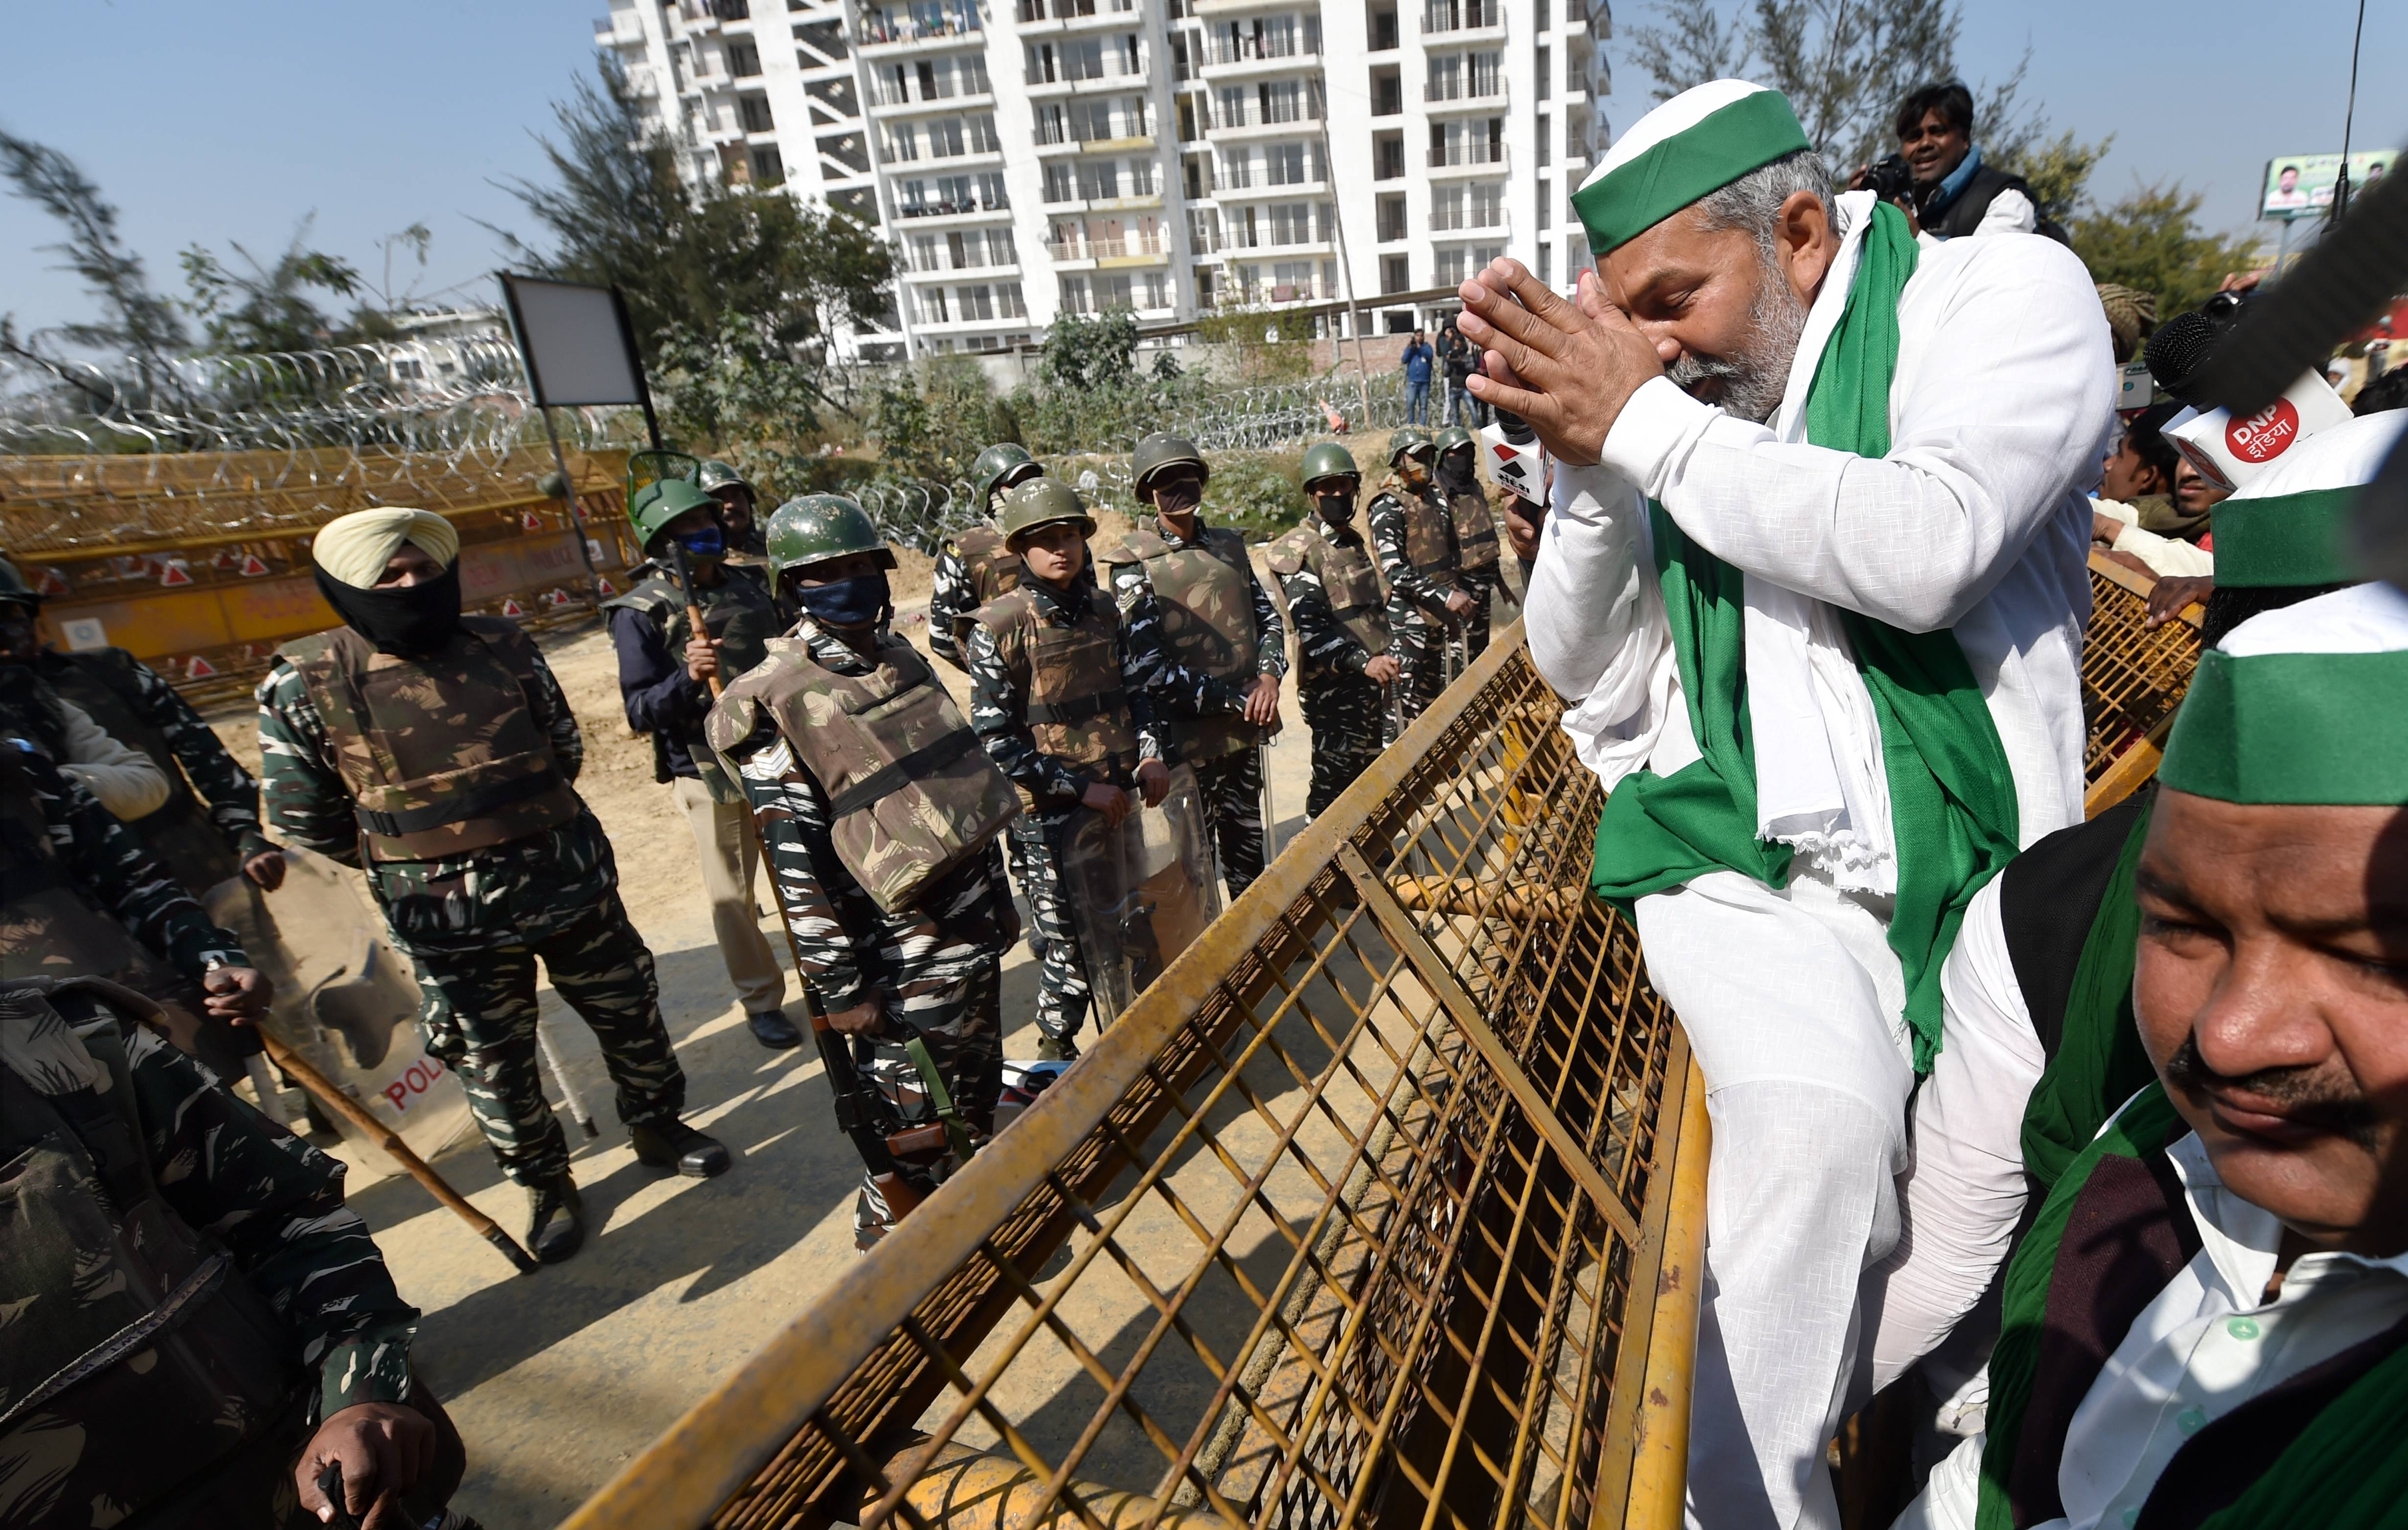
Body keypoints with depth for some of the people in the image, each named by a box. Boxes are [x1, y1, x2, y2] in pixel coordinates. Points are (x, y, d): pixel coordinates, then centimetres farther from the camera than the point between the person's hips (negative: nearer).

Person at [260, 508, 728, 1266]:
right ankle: (545, 1183, 36)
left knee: (630, 1013, 16)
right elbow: (301, 811, -1)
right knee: (494, 1061, 13)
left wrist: (529, 828, 13)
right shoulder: (306, 683, -9)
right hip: (451, 920, -2)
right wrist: (410, 866, 6)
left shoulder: (501, 645, -2)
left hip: (573, 882, 2)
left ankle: (657, 1127, 40)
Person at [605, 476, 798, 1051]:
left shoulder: (751, 585, 4)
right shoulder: (641, 613, -10)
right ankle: (761, 1002, 25)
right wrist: (688, 678, -31)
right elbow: (640, 711, -14)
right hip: (711, 772, -4)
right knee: (733, 897, 7)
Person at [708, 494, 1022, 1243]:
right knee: (912, 1116, 8)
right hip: (901, 956, -7)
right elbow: (796, 861, -16)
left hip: (972, 928, 8)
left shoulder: (901, 659, 8)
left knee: (975, 1085, 24)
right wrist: (840, 988, -15)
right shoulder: (771, 702, -15)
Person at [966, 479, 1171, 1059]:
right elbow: (995, 739, -13)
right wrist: (1081, 789, -16)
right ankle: (1056, 1053, 28)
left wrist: (1152, 754, -1)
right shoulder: (1000, 626, -11)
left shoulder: (1103, 610, 6)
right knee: (1071, 945, 4)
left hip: (1120, 800, 5)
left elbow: (1135, 690, 17)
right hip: (1051, 816, -5)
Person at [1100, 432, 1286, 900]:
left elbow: (1269, 617, 15)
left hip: (1244, 728, 6)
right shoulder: (1134, 563, -10)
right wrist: (1234, 700, -15)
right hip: (1189, 735, -6)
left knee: (1247, 842, 20)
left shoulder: (1228, 545, 10)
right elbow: (1149, 667, -16)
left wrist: (1269, 675, -5)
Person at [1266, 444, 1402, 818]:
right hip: (1333, 689, -8)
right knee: (1333, 787, -2)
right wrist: (1364, 662, -34)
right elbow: (1312, 629, -23)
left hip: (1370, 682, 8)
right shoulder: (1298, 551, -13)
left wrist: (1384, 661, 24)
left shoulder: (1355, 541, 15)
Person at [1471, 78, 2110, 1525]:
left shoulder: (2006, 290, 1)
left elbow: (1929, 549, -20)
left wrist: (1646, 425, -17)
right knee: (1815, 1121, -26)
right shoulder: (1672, 396, 8)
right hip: (1741, 875, 0)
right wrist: (1589, 474, -6)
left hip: (1969, 876, 0)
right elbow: (1587, 673, 8)